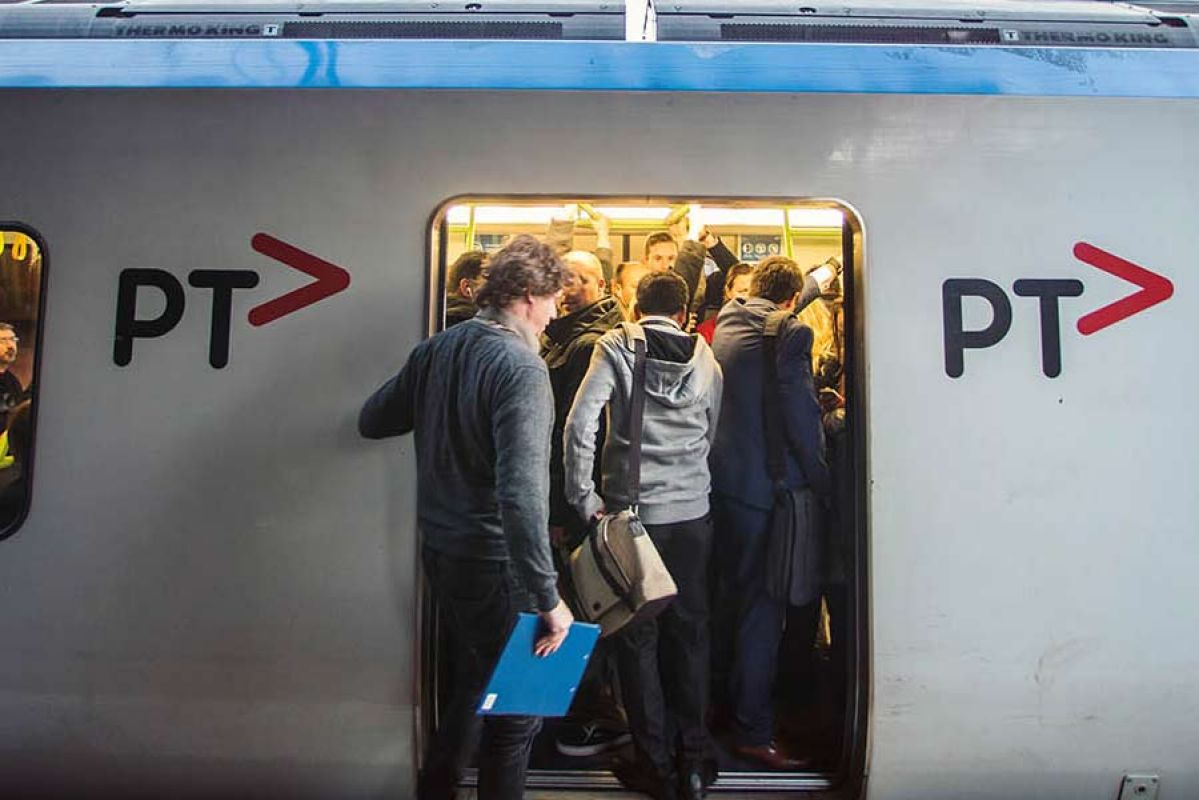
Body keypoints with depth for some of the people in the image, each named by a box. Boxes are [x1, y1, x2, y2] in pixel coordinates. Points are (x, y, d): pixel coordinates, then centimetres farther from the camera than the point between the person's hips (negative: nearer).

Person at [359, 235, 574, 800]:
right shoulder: (521, 367, -21)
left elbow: (371, 421, 14)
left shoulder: (434, 349, 3)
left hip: (439, 551, 8)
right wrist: (548, 598, -26)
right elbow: (521, 492, -29)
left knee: (475, 680, 27)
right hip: (494, 562, -8)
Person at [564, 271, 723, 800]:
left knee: (638, 634, 9)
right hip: (692, 513, 3)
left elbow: (580, 424, -14)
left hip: (631, 510, -2)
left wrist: (584, 497, -7)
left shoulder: (616, 346, -4)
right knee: (689, 629, 13)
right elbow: (714, 435, 11)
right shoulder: (705, 358, 5)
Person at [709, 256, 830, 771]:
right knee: (762, 608, 0)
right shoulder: (788, 333, -14)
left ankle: (726, 704, 37)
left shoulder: (727, 320, 10)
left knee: (734, 598, 22)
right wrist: (822, 482, -4)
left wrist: (816, 279, 44)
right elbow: (802, 416, -17)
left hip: (719, 478, 9)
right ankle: (752, 732, 10)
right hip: (764, 486, -9)